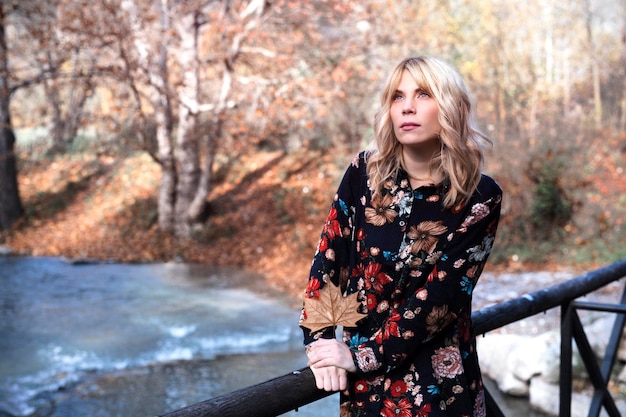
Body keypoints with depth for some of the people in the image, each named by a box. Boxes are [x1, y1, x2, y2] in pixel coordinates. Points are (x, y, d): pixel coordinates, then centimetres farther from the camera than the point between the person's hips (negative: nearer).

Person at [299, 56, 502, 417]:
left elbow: (441, 296, -16)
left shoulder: (481, 197, -12)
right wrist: (320, 343, -13)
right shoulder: (365, 173, -4)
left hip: (436, 384, -2)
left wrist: (362, 354, -17)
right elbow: (328, 257, -3)